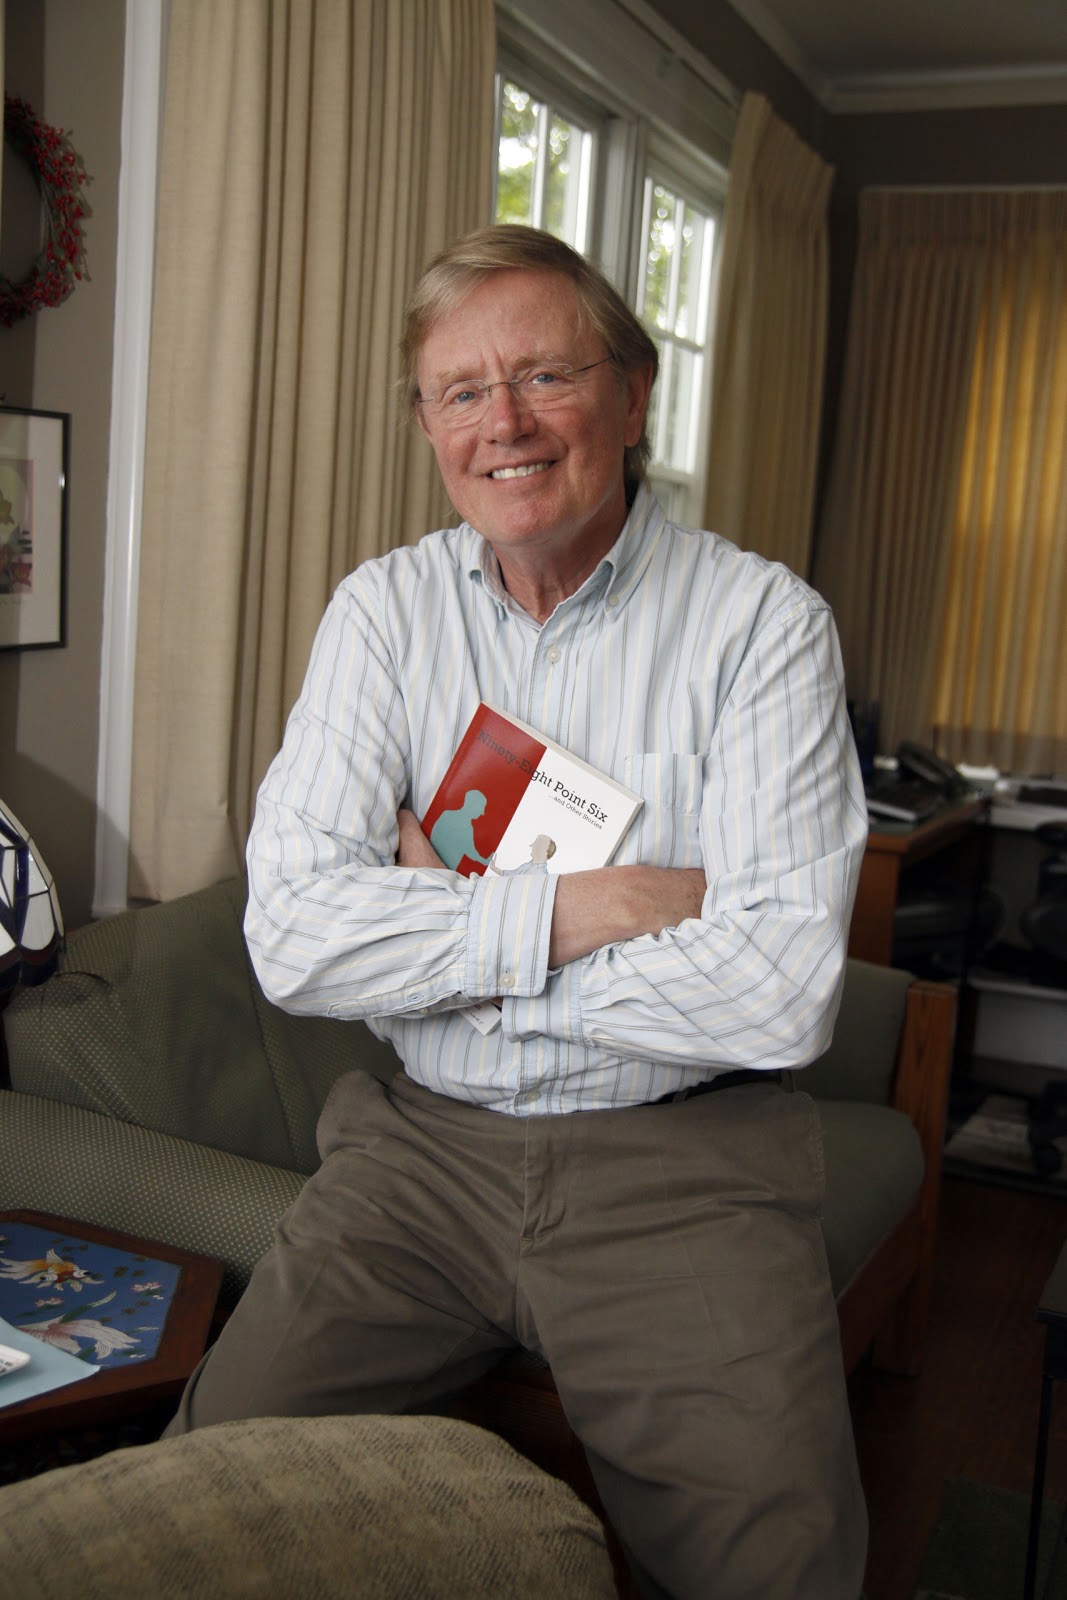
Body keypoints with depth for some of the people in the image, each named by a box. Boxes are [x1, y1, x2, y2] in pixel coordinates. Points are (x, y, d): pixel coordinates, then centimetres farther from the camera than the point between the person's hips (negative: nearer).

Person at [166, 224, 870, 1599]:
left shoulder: (764, 623, -7)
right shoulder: (383, 610, 3)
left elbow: (783, 993, -17)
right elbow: (290, 935, -7)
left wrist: (444, 923, -11)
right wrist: (569, 909, -17)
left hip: (681, 1160, -2)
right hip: (421, 1143, 3)